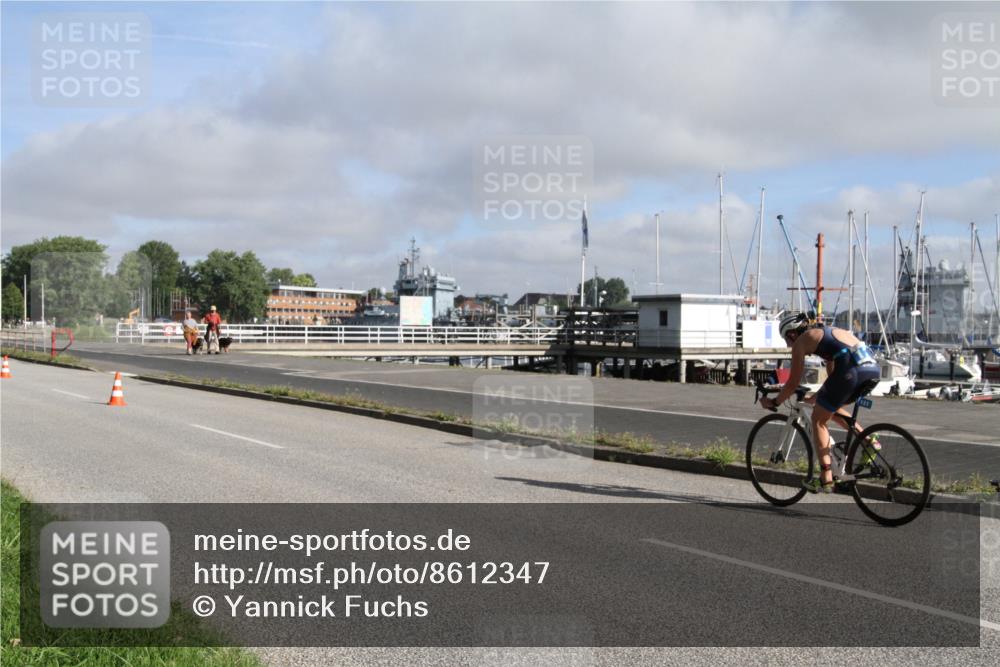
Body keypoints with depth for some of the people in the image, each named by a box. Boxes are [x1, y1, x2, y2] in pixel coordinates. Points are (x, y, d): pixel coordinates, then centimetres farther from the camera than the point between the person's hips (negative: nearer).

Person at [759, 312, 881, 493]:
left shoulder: (801, 341, 11)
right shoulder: (825, 333, 32)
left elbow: (793, 383, 11)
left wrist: (773, 402, 24)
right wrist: (816, 398, 47)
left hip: (851, 368, -8)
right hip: (873, 367, 8)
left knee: (818, 419, 10)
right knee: (832, 409, 30)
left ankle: (826, 479, 8)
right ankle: (869, 440, 14)